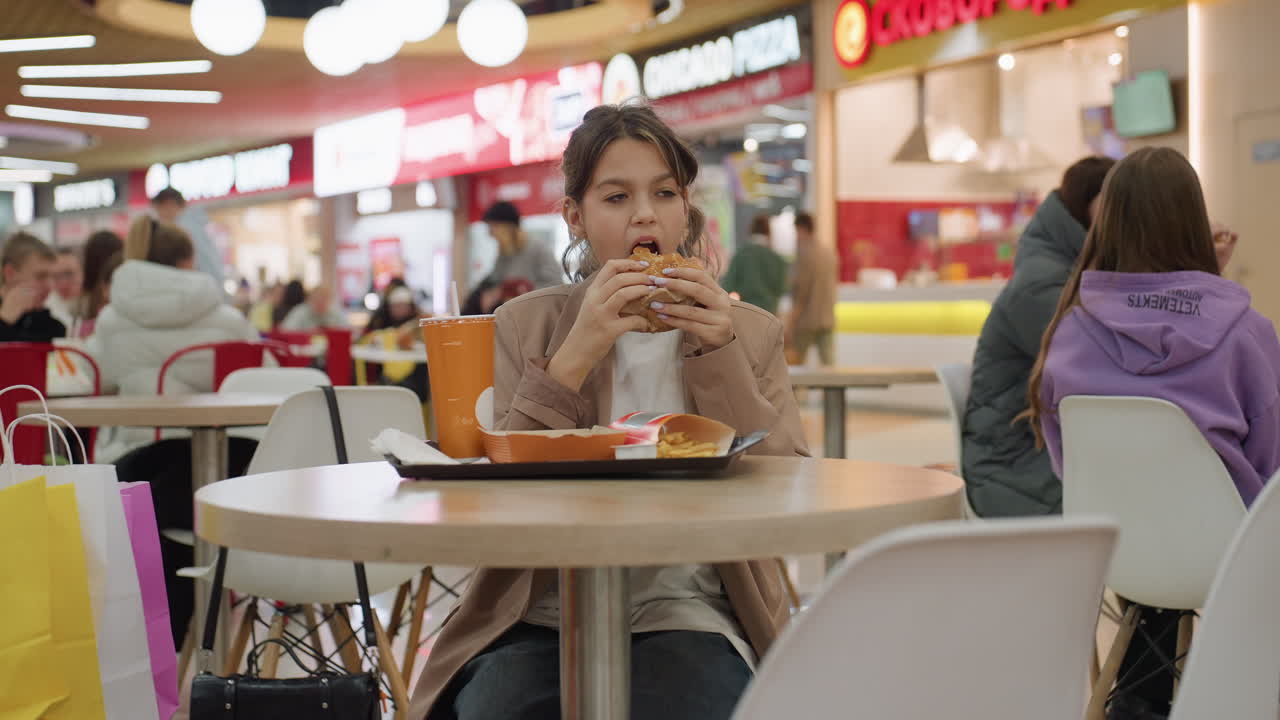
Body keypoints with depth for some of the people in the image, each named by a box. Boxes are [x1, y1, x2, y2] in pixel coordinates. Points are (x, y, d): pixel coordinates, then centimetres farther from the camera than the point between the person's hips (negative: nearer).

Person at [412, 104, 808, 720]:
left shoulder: (749, 334, 11)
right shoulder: (523, 326, 8)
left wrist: (718, 357, -11)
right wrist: (574, 358, -15)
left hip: (688, 618, 0)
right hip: (542, 617, 0)